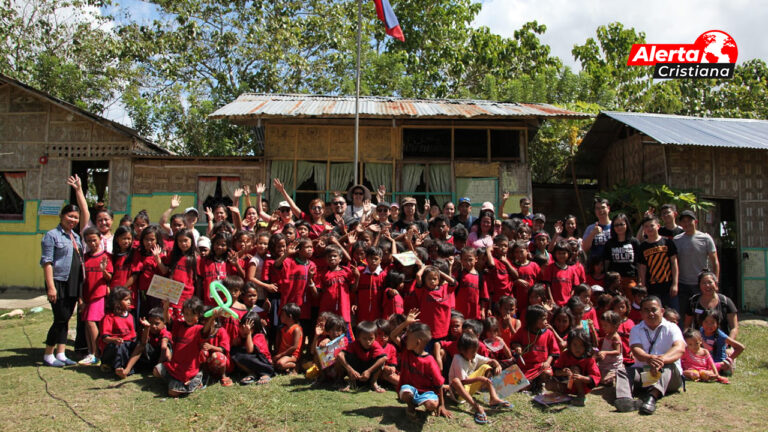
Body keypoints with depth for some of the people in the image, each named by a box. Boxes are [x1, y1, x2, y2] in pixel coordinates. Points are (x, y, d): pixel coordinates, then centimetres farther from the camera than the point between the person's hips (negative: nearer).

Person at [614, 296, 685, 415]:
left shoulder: (671, 328, 6)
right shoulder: (636, 330, 12)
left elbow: (680, 348, -15)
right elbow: (636, 350, -8)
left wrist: (661, 359, -38)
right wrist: (650, 359, -33)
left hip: (670, 375, -2)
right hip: (642, 372, 2)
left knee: (668, 366, -33)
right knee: (621, 371, -23)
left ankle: (652, 396, -58)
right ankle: (625, 399, -54)